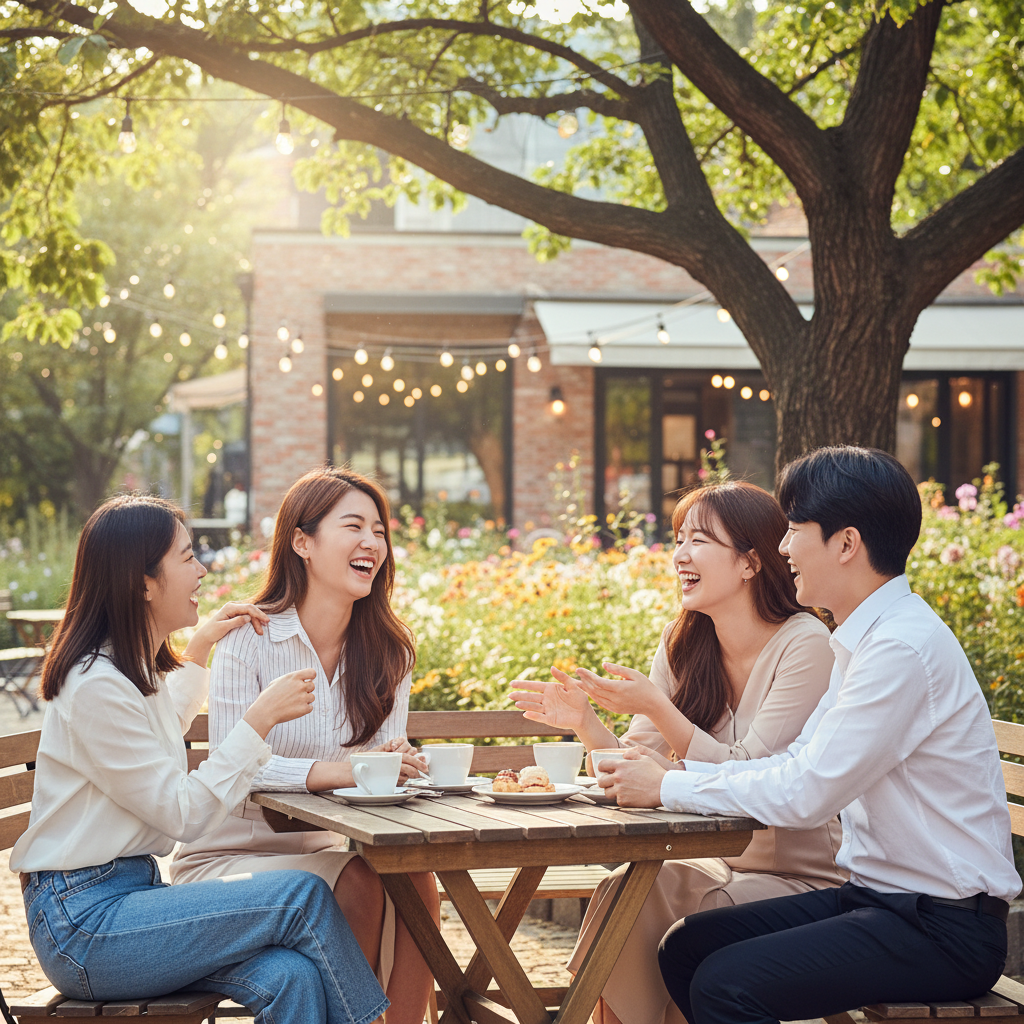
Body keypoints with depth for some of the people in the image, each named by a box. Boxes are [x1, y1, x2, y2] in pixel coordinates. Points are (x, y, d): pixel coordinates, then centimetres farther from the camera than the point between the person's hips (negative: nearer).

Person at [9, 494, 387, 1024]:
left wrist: (200, 647, 32)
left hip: (130, 891, 9)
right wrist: (260, 718, -15)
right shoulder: (96, 688, -17)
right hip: (82, 924, -9)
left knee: (291, 977, -18)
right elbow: (183, 813, -17)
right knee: (303, 896, -19)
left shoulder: (133, 667, 14)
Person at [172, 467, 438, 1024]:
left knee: (415, 881, -25)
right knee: (358, 886, -30)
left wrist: (399, 763, -28)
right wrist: (338, 771, -41)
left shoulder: (387, 650, 3)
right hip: (232, 854, -5)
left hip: (319, 849, 5)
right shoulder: (248, 639, -13)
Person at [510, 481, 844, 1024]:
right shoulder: (682, 646, 4)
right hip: (725, 864, 5)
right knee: (624, 890, -21)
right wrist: (585, 722, -16)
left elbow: (747, 777, -21)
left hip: (807, 876, -5)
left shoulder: (805, 644, -16)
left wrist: (656, 708, -27)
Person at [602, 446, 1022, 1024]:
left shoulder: (903, 648, -21)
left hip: (944, 927, -9)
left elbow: (805, 795, -22)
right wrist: (675, 775, 3)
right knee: (685, 948, 5)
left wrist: (669, 787, -11)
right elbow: (800, 764, 13)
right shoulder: (869, 637, 11)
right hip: (878, 896, 9)